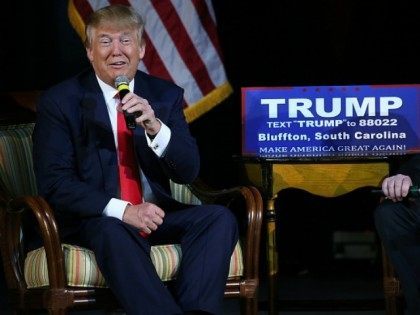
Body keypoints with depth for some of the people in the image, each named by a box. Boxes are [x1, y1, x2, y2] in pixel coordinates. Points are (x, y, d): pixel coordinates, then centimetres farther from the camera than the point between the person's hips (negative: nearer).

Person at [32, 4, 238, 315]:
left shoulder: (166, 95, 7)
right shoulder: (60, 101, -3)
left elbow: (187, 172, 1)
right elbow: (54, 182, -10)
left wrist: (155, 128, -20)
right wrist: (122, 210, -24)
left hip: (155, 212, 4)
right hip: (95, 217, -4)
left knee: (220, 218, -22)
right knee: (113, 231, -37)